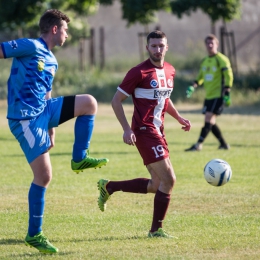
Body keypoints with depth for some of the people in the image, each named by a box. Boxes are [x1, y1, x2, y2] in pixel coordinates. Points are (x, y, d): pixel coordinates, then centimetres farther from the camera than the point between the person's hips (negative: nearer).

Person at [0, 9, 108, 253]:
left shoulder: (52, 61, 16)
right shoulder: (31, 47, -11)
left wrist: (51, 128, 25)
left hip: (43, 111, 8)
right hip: (25, 119, -8)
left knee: (89, 103, -1)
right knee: (44, 176, -9)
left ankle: (79, 159, 7)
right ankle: (34, 235, 2)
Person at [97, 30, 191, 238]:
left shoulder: (170, 71, 10)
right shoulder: (139, 72, -12)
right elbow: (116, 100, -9)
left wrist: (178, 118, 13)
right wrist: (127, 129, -18)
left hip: (158, 131, 9)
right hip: (145, 131, -9)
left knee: (157, 185, 12)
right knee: (168, 180, -10)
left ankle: (109, 187, 25)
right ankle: (156, 229, 2)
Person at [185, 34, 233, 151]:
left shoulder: (221, 59, -8)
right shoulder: (204, 61, 14)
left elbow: (229, 76, -11)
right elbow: (201, 76, 25)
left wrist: (227, 93, -17)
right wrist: (193, 86, 9)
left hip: (218, 95, -8)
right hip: (208, 96, 8)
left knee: (209, 119, -15)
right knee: (211, 122, 7)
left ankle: (199, 144, -19)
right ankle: (223, 144, 18)